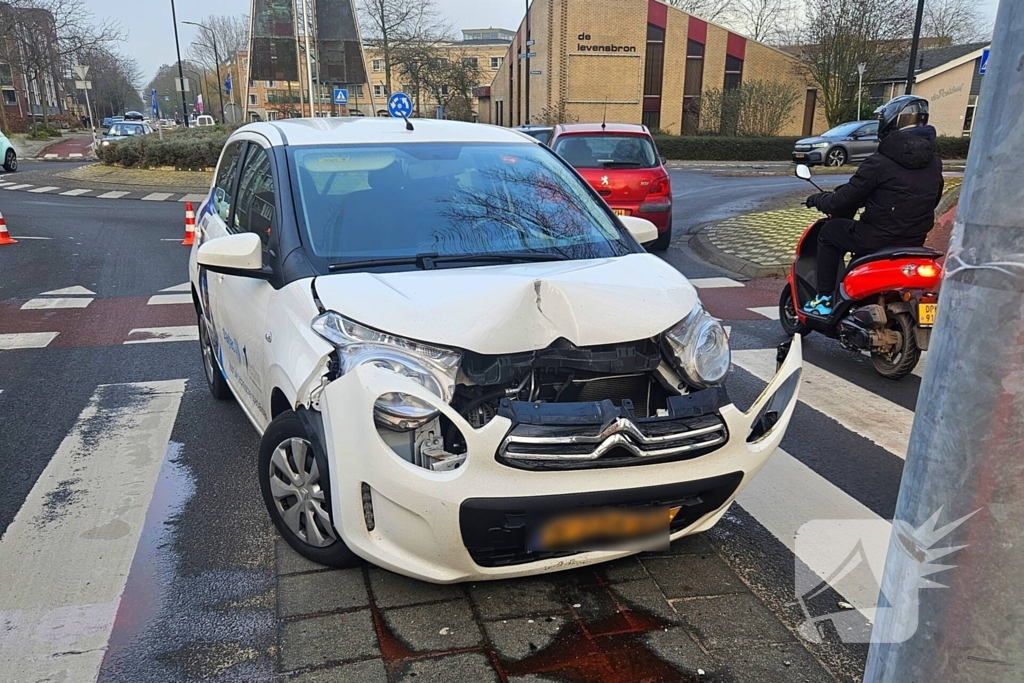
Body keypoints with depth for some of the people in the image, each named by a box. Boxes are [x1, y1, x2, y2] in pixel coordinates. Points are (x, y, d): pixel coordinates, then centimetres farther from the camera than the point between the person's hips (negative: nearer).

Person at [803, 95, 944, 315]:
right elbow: (933, 201, 19)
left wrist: (819, 200, 8)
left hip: (878, 239, -7)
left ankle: (824, 299, 11)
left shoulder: (879, 162, -16)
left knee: (829, 232, 15)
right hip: (916, 242, 7)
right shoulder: (934, 164, 6)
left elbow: (846, 198, -12)